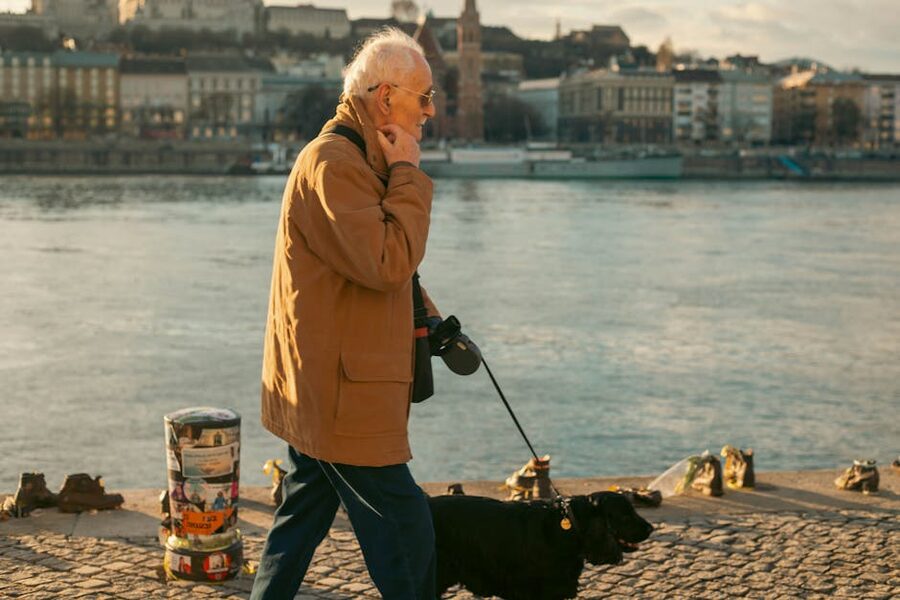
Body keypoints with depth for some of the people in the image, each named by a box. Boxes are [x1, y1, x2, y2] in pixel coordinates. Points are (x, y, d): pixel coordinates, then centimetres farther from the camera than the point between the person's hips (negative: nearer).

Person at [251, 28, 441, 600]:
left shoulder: (358, 160, 18)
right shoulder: (331, 163, -18)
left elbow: (385, 264, 29)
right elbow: (387, 263, -28)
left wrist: (428, 316, 17)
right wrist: (408, 173, -18)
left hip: (318, 392, 11)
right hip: (341, 396, -11)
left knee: (301, 523, 18)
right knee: (408, 531, -3)